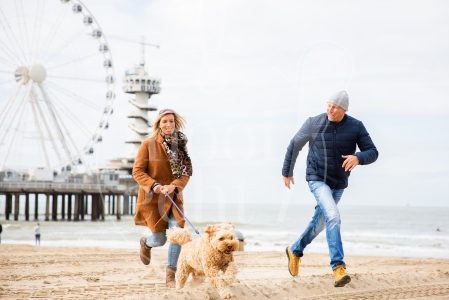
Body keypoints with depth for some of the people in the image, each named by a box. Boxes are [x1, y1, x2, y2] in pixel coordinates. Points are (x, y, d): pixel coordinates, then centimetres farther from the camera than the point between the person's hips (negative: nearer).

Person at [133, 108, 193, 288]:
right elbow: (137, 171, -9)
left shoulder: (180, 144, 0)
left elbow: (186, 172, -2)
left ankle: (170, 275, -6)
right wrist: (154, 186, -24)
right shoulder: (149, 144, -9)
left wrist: (173, 186, -21)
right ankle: (146, 243, 40)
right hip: (152, 198, -3)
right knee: (160, 240, 1)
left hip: (173, 197, 3)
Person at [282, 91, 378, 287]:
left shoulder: (356, 127, -8)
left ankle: (295, 251, 45)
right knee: (333, 217, -25)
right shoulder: (313, 123, -10)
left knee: (319, 223, 19)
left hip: (338, 184, 4)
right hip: (318, 180, -4)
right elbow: (295, 145, 4)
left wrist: (358, 158, -32)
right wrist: (287, 172, 11)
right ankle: (338, 268, -26)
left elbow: (372, 152, -9)